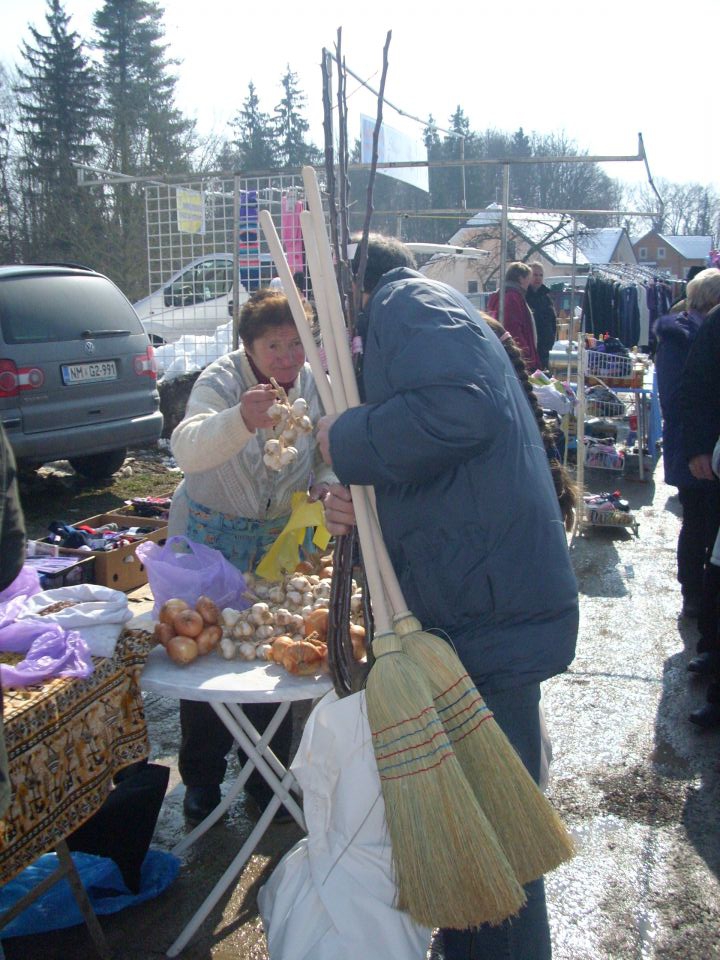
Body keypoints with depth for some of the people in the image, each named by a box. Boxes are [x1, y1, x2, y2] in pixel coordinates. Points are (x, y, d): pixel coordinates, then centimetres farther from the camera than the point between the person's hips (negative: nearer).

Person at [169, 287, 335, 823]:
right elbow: (188, 449, -41)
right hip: (211, 533, -3)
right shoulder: (222, 381, -23)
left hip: (281, 535, 3)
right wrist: (240, 419, -61)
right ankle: (202, 779, 27)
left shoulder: (316, 385, -11)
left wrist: (326, 483, -25)